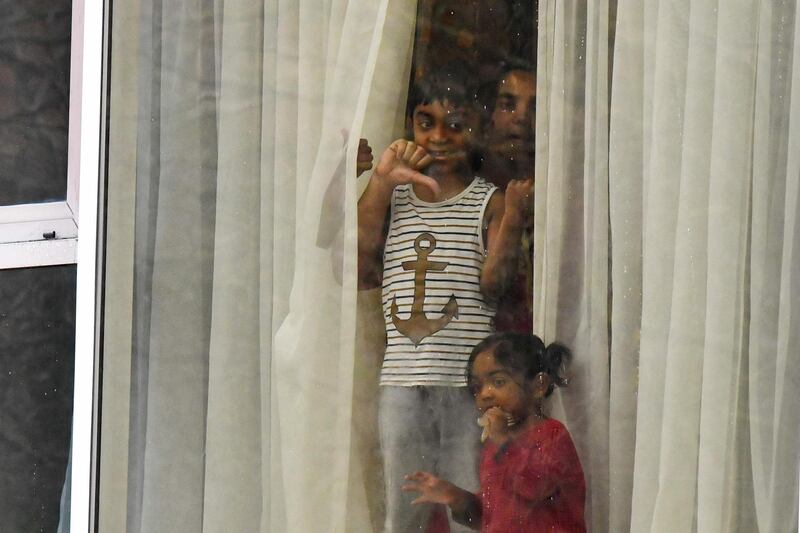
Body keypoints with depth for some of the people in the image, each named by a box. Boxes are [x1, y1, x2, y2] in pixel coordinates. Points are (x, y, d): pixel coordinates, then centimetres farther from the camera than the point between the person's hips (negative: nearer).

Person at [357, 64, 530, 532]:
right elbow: (361, 273, 0)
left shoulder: (489, 202, 1)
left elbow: (493, 284, -10)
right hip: (402, 383, 3)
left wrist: (512, 215, -25)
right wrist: (379, 186, -2)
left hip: (468, 383, -3)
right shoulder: (391, 198, 12)